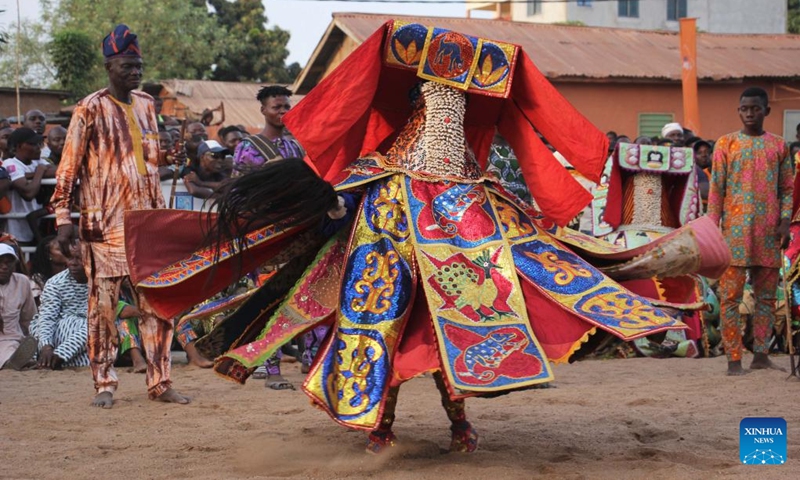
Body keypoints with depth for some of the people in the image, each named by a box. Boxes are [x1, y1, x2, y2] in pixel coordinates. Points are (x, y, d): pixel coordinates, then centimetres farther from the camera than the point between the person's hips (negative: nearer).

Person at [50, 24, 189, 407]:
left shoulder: (146, 105, 13)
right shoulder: (90, 109, -5)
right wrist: (63, 218, -12)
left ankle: (159, 382, 8)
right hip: (105, 225, -5)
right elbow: (68, 167, -6)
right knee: (103, 304, -2)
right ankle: (104, 385, 5)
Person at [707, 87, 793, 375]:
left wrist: (785, 221, -3)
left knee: (767, 295, 6)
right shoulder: (726, 144, 3)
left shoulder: (778, 146, 10)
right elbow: (716, 189, 1)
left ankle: (761, 355, 14)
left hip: (769, 231, 3)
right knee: (731, 295, -5)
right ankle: (734, 360, -3)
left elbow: (786, 188, 10)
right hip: (735, 229, -3)